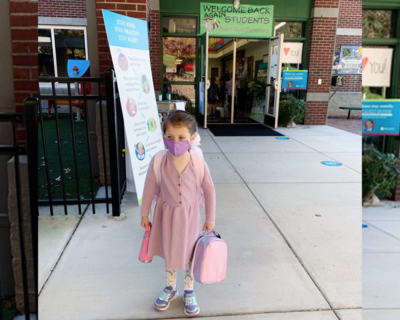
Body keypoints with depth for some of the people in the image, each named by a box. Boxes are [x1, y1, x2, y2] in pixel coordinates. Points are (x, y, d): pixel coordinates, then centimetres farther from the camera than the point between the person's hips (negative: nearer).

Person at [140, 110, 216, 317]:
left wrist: (210, 219, -2)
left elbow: (209, 190, -9)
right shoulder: (158, 161, -20)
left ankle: (189, 292, 40)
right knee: (169, 252, 19)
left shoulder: (198, 162, -21)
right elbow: (150, 188, -6)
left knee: (189, 254, 17)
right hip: (167, 214, 1)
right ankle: (170, 288, 44)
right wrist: (144, 213, 2)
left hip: (190, 215, -1)